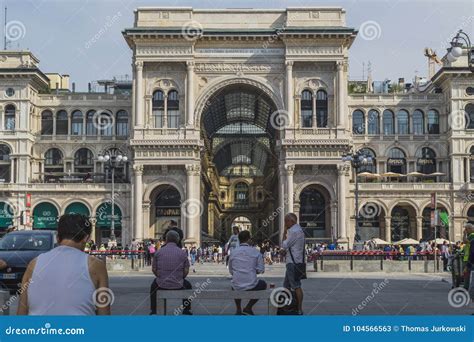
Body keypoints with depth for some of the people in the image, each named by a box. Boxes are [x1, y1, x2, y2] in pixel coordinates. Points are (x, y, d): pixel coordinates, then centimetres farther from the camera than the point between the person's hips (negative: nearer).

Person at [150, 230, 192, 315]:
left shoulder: (159, 252, -4)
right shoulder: (182, 252, -4)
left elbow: (154, 269, 0)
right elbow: (186, 271, -3)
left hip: (162, 284, 0)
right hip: (178, 285, 0)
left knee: (154, 285, 35)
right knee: (188, 285, 33)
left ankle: (153, 311, 34)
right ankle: (186, 309, 33)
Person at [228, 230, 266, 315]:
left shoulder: (233, 252, 1)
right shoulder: (255, 251, -5)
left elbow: (231, 271, 9)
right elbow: (261, 270, -2)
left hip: (237, 287, 3)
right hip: (251, 286, -3)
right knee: (263, 284, 32)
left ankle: (238, 310, 33)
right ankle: (248, 308, 22)